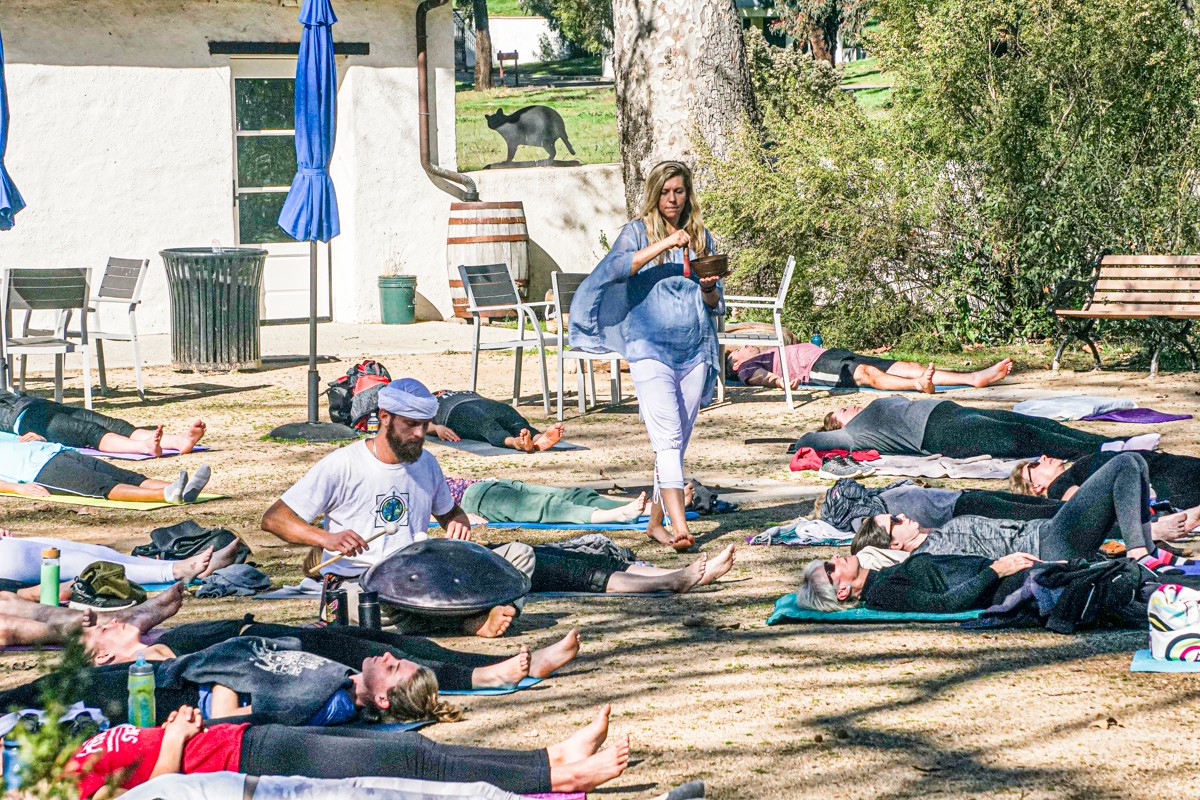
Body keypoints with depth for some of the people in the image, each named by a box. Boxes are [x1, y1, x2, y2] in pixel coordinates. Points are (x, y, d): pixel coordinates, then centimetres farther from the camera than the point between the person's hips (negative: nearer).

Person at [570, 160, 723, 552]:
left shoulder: (702, 237, 14)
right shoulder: (637, 232, 3)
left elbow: (715, 304, 18)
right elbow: (615, 268, -18)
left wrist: (708, 288, -4)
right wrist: (663, 245, -22)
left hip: (695, 349, 4)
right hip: (650, 347, -4)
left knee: (678, 441, 6)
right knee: (667, 437, -17)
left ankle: (657, 520, 17)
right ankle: (679, 524, -27)